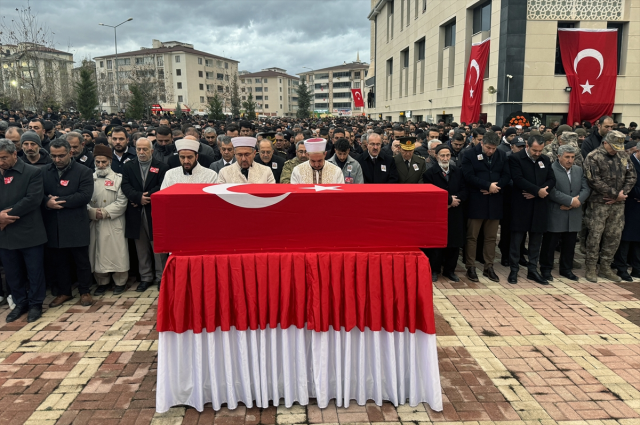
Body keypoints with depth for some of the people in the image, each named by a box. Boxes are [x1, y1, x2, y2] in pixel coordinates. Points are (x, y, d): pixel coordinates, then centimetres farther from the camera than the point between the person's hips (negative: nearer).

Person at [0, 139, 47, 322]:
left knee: (35, 271, 6)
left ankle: (35, 304, 22)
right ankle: (20, 303, 29)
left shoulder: (33, 172, -5)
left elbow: (33, 200, -15)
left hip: (29, 232, -4)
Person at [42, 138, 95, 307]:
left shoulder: (83, 171, -3)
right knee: (58, 261, 13)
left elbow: (85, 196, -14)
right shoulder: (45, 171, 8)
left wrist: (58, 200, -15)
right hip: (53, 226, 3)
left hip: (76, 225, -3)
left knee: (81, 260, 7)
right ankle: (64, 292, 28)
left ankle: (84, 291, 22)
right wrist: (47, 202, -18)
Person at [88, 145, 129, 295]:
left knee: (117, 252, -1)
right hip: (95, 223, 3)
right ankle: (102, 282, 20)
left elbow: (122, 202, -4)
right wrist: (93, 212, -10)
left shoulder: (118, 178, 3)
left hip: (114, 223, -3)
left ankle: (120, 282, 12)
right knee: (98, 252, 7)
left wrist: (106, 212, -12)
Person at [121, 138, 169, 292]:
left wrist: (147, 197, -15)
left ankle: (161, 277, 13)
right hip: (136, 214, 3)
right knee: (141, 249, 11)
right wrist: (139, 197, -18)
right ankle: (146, 278, 23)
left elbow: (162, 187, -9)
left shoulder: (161, 167, 1)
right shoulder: (128, 167, 10)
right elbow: (125, 186, -3)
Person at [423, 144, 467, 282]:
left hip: (455, 213, 4)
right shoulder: (430, 173, -3)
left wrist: (454, 200, -14)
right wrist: (450, 199, -13)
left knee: (454, 243, 7)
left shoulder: (458, 172, 11)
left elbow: (464, 191, 5)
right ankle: (434, 270, 16)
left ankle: (449, 270, 21)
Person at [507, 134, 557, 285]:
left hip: (539, 206, 5)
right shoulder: (515, 158, -6)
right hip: (521, 205, -5)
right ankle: (514, 270, 11)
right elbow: (518, 179, -16)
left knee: (536, 238, 10)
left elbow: (552, 180, 6)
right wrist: (537, 190, -17)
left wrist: (536, 192, -11)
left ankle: (532, 270, 20)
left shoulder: (545, 160, 11)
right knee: (517, 238, 1)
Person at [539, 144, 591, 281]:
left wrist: (577, 201, -12)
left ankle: (566, 269, 26)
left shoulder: (578, 170, 13)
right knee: (550, 243, 3)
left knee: (569, 244, 13)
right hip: (555, 215, -6)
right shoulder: (551, 169, -9)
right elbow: (552, 192, -18)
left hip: (574, 216, 6)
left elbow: (586, 189, 6)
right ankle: (546, 269, 15)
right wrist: (571, 200, -17)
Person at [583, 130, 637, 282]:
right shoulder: (593, 157, -8)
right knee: (595, 235, -1)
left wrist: (622, 193, -7)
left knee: (614, 236, 9)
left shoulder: (623, 156, 10)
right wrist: (616, 194, -13)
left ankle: (605, 267, 21)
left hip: (618, 204, 5)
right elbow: (595, 181, -15)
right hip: (599, 203, -5)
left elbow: (631, 177, 9)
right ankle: (590, 268, 10)